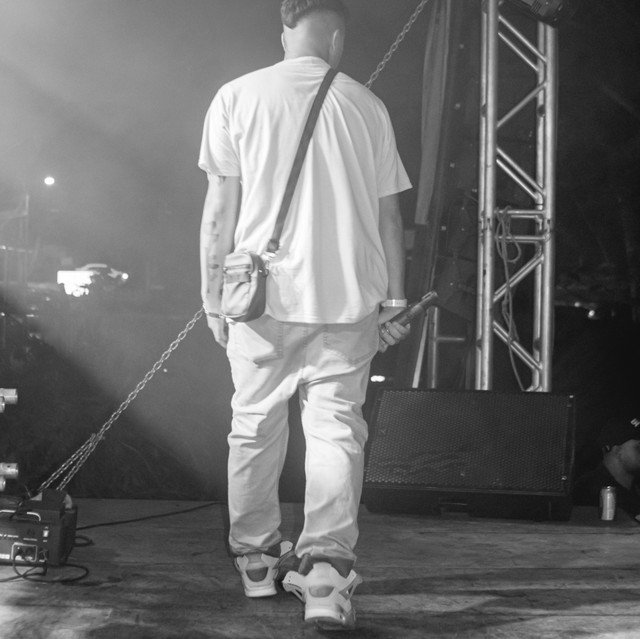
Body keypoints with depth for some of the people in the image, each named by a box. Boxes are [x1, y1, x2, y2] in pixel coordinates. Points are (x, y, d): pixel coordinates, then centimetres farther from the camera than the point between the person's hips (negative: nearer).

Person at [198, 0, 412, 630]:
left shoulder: (238, 97, 2)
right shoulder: (366, 106, 6)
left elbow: (221, 208, 0)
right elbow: (387, 214, 8)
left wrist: (213, 296, 7)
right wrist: (394, 300, 15)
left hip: (263, 294, 0)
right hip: (348, 296, 0)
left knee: (255, 428, 12)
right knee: (336, 429, 0)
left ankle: (255, 561, 23)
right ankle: (326, 571, -12)